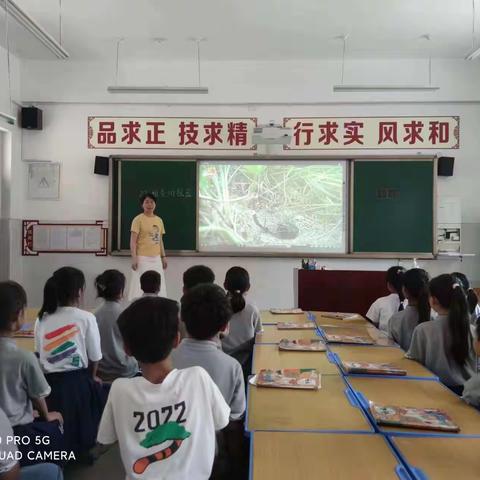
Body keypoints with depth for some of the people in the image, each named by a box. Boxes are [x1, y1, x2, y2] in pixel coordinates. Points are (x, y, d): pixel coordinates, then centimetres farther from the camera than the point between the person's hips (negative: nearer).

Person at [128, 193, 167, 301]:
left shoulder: (159, 220, 12)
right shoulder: (138, 219, -6)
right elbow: (133, 241, -9)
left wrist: (163, 256, 13)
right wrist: (134, 258, -16)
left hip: (156, 258, 6)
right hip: (143, 258, -6)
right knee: (140, 287, -5)